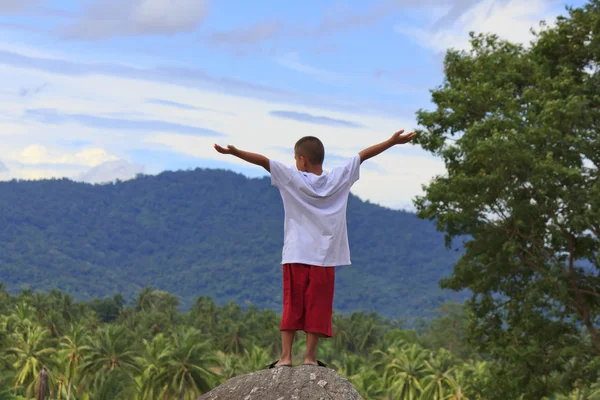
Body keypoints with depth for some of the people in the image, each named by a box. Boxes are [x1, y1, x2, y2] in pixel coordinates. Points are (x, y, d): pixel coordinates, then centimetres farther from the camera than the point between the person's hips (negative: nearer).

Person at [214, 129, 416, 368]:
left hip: (295, 257, -1)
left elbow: (263, 161, -10)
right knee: (317, 308, 3)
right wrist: (393, 142, 19)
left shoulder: (293, 179, -1)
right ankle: (310, 356, 1)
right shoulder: (338, 179, 5)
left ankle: (286, 356, -3)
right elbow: (363, 155, 12)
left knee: (291, 307, 2)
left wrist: (234, 152, -13)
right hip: (324, 258, 1)